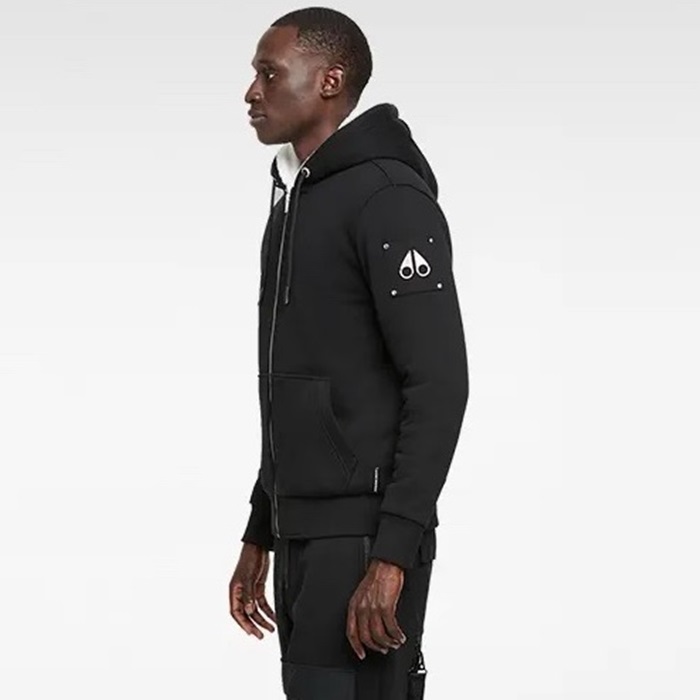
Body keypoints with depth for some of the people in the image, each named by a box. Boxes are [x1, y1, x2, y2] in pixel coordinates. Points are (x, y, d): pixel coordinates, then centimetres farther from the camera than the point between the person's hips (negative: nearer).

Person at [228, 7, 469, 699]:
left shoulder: (389, 199, -13)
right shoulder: (293, 203, 17)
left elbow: (439, 386, -19)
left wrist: (392, 556, -25)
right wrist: (259, 536, 21)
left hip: (365, 538, -9)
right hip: (304, 537, 9)